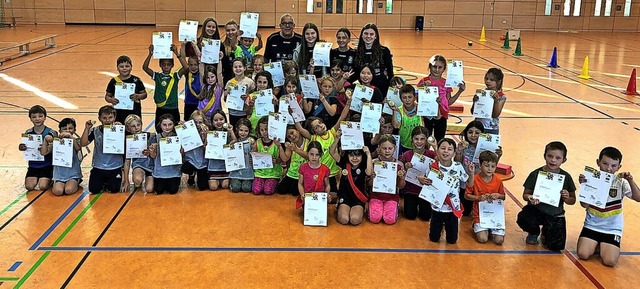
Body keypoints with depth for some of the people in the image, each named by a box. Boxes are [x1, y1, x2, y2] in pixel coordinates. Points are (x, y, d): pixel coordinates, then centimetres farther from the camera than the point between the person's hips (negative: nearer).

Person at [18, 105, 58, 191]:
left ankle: (50, 179, 15)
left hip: (47, 165, -3)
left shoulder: (51, 133, -9)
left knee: (43, 186, -18)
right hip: (33, 165, 3)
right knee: (29, 187, -12)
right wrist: (21, 148, -18)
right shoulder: (28, 133, 0)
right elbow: (25, 148, 5)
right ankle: (37, 178, 19)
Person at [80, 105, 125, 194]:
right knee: (94, 189, -5)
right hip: (98, 167, 1)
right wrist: (87, 129, -19)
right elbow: (83, 144, -11)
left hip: (115, 167, -1)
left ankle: (108, 183, 27)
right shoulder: (95, 131, -4)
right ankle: (103, 182, 29)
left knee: (114, 189, -8)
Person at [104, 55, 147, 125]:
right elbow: (107, 96, 8)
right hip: (118, 113, 1)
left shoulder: (136, 80, -2)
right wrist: (111, 100, -14)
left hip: (134, 112, -1)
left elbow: (144, 94, 3)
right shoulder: (114, 81, 1)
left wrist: (138, 96, -17)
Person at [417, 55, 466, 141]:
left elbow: (449, 102, 7)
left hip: (441, 116, 3)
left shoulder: (446, 83, 4)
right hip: (427, 116, -3)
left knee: (440, 141, 13)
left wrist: (460, 91, 2)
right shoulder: (424, 82, -6)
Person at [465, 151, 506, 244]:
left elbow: (503, 197, 10)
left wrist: (498, 196, -12)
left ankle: (490, 230, 20)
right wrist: (478, 197, -18)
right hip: (480, 215, -2)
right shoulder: (474, 179, -9)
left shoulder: (498, 181, -1)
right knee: (482, 239, -17)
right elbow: (466, 195, -2)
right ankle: (476, 227, 15)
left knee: (499, 240, -12)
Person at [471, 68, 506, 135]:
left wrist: (496, 101, -24)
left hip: (492, 130, -2)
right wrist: (475, 101, -17)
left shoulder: (501, 97, -5)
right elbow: (473, 112, 1)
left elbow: (496, 115, -12)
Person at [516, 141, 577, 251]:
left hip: (555, 215, 1)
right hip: (536, 210, -1)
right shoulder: (536, 174, -7)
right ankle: (534, 233, 6)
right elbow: (525, 194, -1)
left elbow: (573, 201, 5)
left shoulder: (566, 177, -3)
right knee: (523, 219, -34)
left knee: (556, 246, -14)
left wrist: (567, 198, -19)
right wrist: (530, 198, -24)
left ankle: (546, 232, 26)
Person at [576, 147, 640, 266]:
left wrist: (630, 180, -28)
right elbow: (584, 205, -8)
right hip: (592, 225, 0)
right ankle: (595, 243, 17)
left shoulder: (621, 182, -4)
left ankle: (605, 245, 18)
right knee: (582, 254, -16)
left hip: (612, 228, 0)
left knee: (609, 261, -16)